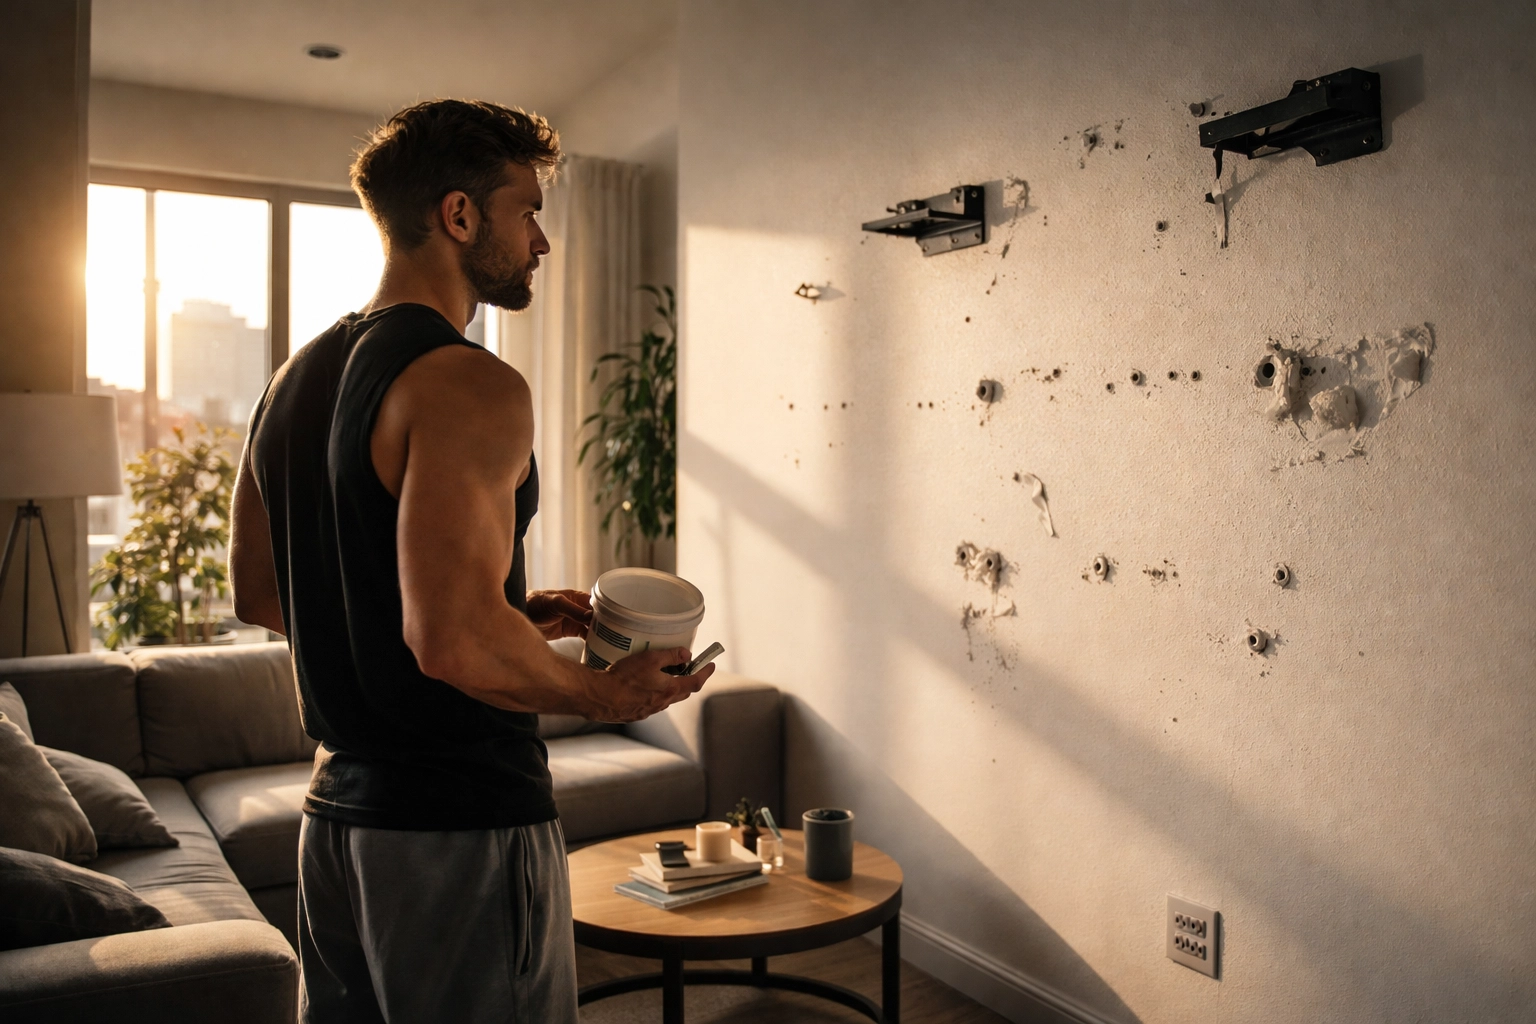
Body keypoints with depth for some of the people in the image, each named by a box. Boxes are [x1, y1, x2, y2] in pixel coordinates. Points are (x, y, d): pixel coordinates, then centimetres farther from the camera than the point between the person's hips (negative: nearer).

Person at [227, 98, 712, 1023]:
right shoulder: (470, 384, -19)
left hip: (337, 810, 9)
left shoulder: (298, 380, 10)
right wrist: (607, 694, -10)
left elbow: (258, 593, 17)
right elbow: (457, 644, -29)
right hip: (463, 821, -9)